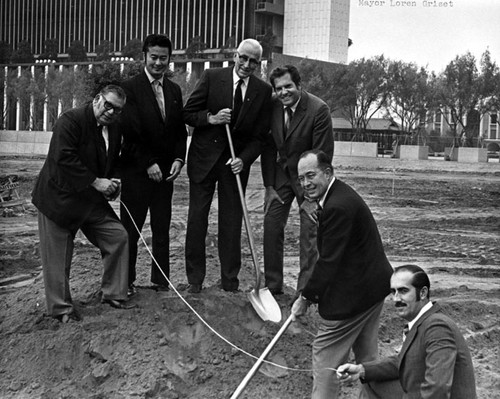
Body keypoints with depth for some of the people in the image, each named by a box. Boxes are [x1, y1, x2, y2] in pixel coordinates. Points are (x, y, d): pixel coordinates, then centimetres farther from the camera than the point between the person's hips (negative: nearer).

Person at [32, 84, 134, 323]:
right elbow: (64, 158, -26)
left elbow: (112, 164, 20)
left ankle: (114, 294, 12)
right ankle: (60, 308, 12)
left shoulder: (114, 131, 8)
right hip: (59, 198, -7)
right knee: (58, 256, -1)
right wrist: (96, 182, -24)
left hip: (92, 200, 7)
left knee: (118, 237, 1)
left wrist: (112, 184, -2)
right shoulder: (71, 121, -17)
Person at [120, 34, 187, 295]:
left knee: (162, 230, 8)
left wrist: (178, 158, 0)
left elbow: (180, 129, 15)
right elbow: (130, 131, -11)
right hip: (136, 170, -5)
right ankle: (126, 281, 10)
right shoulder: (130, 88, -7)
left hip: (165, 171, 5)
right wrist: (148, 164, -13)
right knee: (130, 230, 1)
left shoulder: (174, 90, 12)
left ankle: (161, 280, 15)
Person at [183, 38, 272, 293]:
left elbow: (259, 135, 1)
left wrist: (244, 159, -13)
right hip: (204, 157, -1)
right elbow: (188, 113, -1)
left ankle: (230, 279, 15)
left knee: (232, 222, 4)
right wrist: (211, 118, -19)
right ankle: (194, 279, 13)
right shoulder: (211, 77, -4)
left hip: (236, 162, 1)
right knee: (197, 219, 3)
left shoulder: (263, 91, 0)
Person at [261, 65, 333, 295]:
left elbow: (323, 155, -19)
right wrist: (269, 186, -1)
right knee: (271, 226, 2)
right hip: (281, 173, 5)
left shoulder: (319, 110, -22)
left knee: (310, 231, -6)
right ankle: (272, 285, 12)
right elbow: (269, 148, 3)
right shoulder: (272, 107, -7)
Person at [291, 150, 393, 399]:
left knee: (325, 354, 0)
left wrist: (306, 297, -13)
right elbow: (329, 255, 12)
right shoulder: (340, 194, 8)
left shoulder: (338, 207, -26)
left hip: (354, 292, -11)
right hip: (373, 285, 11)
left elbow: (329, 260, -23)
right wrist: (312, 291, 9)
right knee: (366, 354, 22)